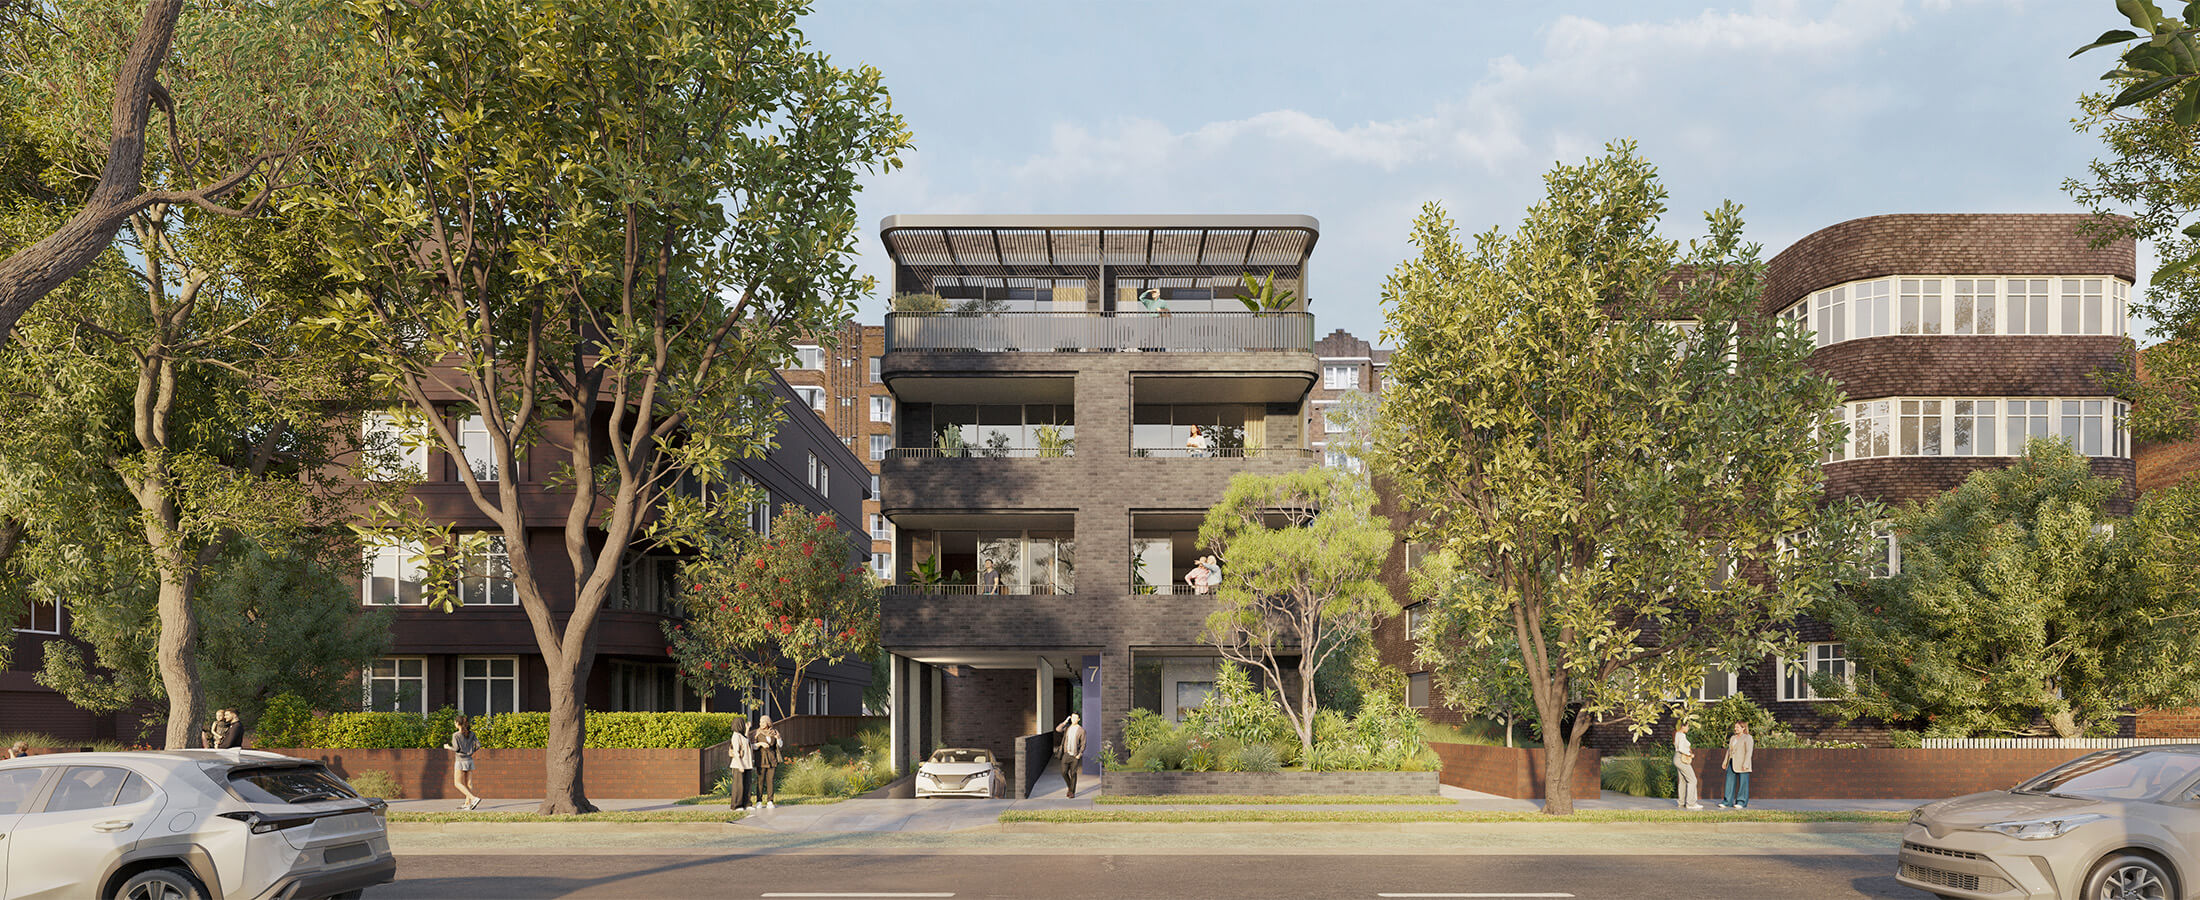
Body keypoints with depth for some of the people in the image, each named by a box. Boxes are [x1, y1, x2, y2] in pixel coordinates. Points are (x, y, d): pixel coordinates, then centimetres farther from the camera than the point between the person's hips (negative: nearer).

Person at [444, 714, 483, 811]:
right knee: (468, 783, 10)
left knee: (458, 783, -3)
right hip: (470, 760, 6)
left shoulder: (456, 735, -10)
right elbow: (478, 745, 1)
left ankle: (474, 798, -18)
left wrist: (447, 747, 4)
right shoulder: (471, 734, 6)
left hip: (461, 761, -6)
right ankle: (467, 803, 10)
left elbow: (456, 748, -14)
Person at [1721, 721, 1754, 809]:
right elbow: (1729, 750, 21)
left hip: (1742, 764, -7)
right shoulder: (1733, 738, 19)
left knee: (1743, 783, -1)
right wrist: (1725, 763, 16)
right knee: (1729, 782, 3)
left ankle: (1742, 802, 5)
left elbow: (1749, 751, -11)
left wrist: (1745, 764, -19)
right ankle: (1728, 802, 5)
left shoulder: (1748, 738, -4)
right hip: (1732, 763, 7)